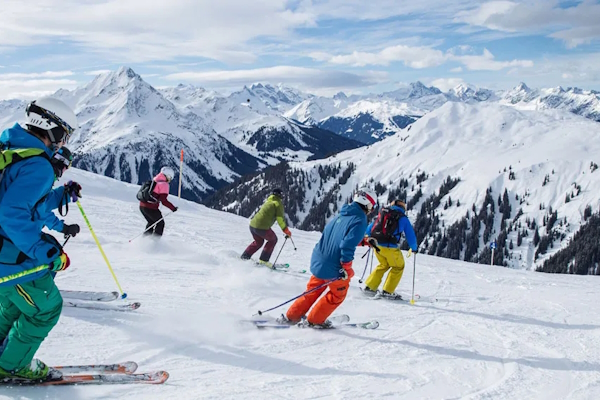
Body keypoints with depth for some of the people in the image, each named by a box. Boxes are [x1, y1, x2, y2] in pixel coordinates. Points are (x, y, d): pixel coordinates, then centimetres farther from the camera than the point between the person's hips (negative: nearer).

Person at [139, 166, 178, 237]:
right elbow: (163, 200, -16)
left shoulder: (154, 180, 15)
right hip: (151, 208, -8)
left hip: (142, 205, 8)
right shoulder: (164, 184, -9)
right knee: (160, 224, 10)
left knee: (151, 222, 27)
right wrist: (173, 208, -10)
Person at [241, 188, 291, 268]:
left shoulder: (268, 202, 22)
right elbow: (280, 219, -8)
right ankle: (263, 260, 9)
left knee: (258, 242, 29)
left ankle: (244, 257, 26)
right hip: (262, 227, -8)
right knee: (273, 239, 16)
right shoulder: (278, 203, 0)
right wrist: (286, 231, -4)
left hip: (252, 225, 8)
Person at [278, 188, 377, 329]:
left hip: (318, 262, 7)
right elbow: (348, 245, -24)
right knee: (338, 294, 17)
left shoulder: (340, 216, 9)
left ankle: (291, 316, 29)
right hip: (333, 268, -7)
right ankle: (314, 321, 21)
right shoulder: (360, 220, -15)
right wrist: (347, 268, -15)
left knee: (313, 291, 24)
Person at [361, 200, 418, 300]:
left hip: (376, 245, 5)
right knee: (398, 267, 18)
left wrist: (367, 239, 38)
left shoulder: (382, 214, 16)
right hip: (390, 247, -5)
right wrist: (413, 248, 25)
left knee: (384, 265, 28)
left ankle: (369, 287, 23)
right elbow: (410, 235, 9)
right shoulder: (403, 218, 5)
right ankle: (387, 291, 13)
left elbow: (370, 227, 21)